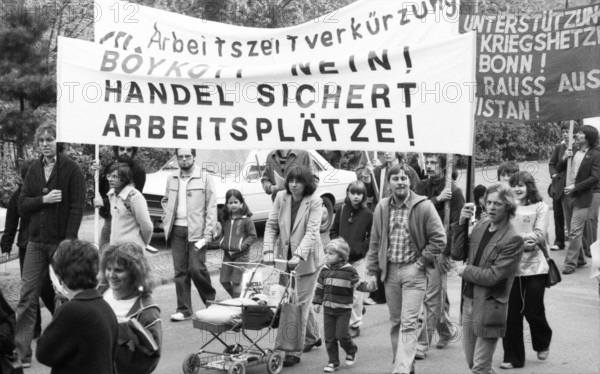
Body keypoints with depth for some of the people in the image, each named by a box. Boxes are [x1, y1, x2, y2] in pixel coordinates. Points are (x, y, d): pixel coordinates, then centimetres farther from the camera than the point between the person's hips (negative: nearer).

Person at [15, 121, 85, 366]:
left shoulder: (71, 169, -4)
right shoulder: (33, 170, 11)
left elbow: (77, 207, -9)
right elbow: (22, 205, 6)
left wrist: (69, 240, -16)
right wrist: (44, 199, -12)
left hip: (61, 242, -4)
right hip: (36, 242, 4)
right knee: (27, 296, -1)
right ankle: (21, 352, 1)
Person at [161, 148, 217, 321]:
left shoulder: (205, 179, -2)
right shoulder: (171, 179, 12)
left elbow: (211, 208, -5)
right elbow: (165, 200, 26)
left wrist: (207, 235, -12)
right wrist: (166, 220, 8)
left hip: (196, 231, -4)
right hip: (177, 231, 4)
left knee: (196, 268, -10)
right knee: (180, 271, 4)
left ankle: (210, 300, 14)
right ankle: (183, 310, 11)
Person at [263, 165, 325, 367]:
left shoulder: (314, 202, -13)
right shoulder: (281, 197, -1)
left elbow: (312, 232, -21)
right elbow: (271, 225, -2)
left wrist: (298, 256, -33)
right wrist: (268, 250, -16)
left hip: (307, 259, -4)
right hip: (286, 257, 4)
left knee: (301, 303, -5)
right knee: (302, 301, 18)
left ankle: (294, 351, -2)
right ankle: (312, 337, 40)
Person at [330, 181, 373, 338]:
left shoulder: (367, 214, -4)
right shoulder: (341, 210, 3)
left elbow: (372, 237, 0)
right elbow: (333, 231, 11)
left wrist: (361, 248, -11)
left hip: (359, 258, -2)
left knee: (356, 294, -1)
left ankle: (355, 324, 10)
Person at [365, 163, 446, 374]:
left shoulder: (424, 206, -8)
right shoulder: (382, 208, 5)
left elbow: (439, 239, -7)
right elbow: (375, 242, 10)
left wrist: (421, 262, -9)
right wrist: (373, 271, 7)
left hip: (413, 271, -5)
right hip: (390, 270, 5)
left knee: (408, 323, -11)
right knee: (396, 322, 12)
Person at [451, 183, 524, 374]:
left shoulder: (513, 239, -17)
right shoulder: (482, 224, 5)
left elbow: (493, 276, -20)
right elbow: (458, 254, 4)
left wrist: (465, 270, -7)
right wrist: (461, 223, -6)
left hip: (488, 308, -7)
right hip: (468, 301, 7)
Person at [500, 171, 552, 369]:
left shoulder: (540, 207, 0)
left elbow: (539, 236, -8)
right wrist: (523, 241, -17)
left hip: (534, 267, -1)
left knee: (533, 311, 5)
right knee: (511, 313, 3)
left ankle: (542, 344, 37)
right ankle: (513, 357, 17)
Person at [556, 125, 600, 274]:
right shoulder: (573, 152, 11)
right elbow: (558, 169, 14)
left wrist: (575, 187, -17)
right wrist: (564, 159, -6)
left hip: (582, 198, -7)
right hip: (568, 196, 7)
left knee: (575, 232, -9)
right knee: (572, 231, 15)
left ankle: (570, 263, -5)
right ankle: (580, 258, 29)